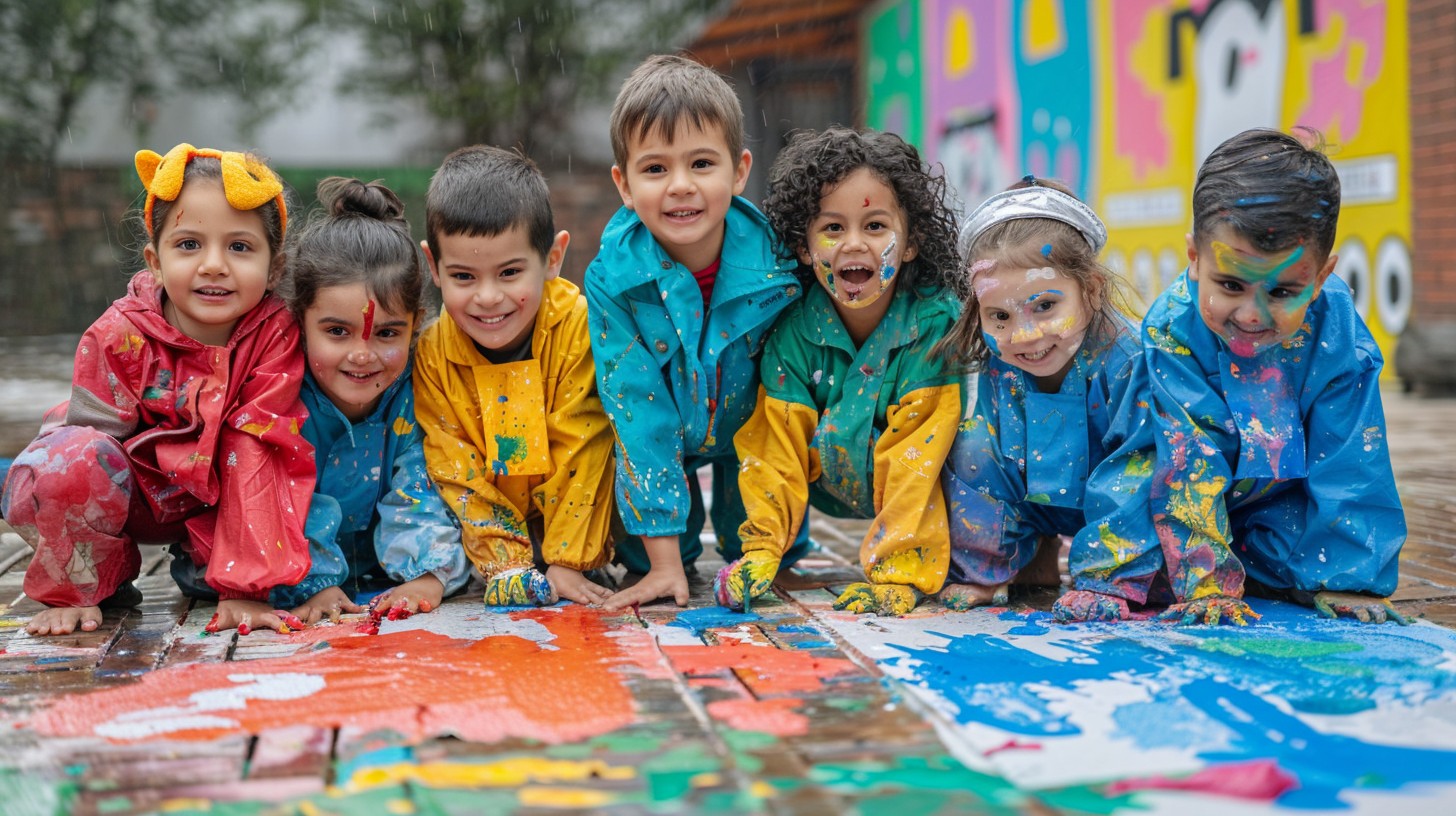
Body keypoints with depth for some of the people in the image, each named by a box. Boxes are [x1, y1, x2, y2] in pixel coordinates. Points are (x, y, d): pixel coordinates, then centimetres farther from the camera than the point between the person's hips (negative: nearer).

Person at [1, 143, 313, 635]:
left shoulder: (279, 337, -23)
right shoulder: (118, 336, -23)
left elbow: (258, 456, -24)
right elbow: (94, 434, -20)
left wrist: (245, 587, -29)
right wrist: (71, 593, -21)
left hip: (218, 499, 2)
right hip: (130, 491, -2)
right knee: (68, 466, -34)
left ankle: (202, 568, 1)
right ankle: (94, 582, -3)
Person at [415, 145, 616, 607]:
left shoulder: (579, 326, -24)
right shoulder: (432, 354, -15)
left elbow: (578, 450, -20)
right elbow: (456, 470, -12)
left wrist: (566, 562, -20)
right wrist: (508, 566, -20)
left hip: (573, 514, -2)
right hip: (502, 521, 2)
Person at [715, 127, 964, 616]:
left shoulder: (938, 322, -24)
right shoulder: (793, 329, -16)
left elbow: (916, 458, -29)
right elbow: (778, 447, -14)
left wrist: (897, 574, -34)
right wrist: (761, 552, -27)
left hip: (928, 497, -2)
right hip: (835, 495, 2)